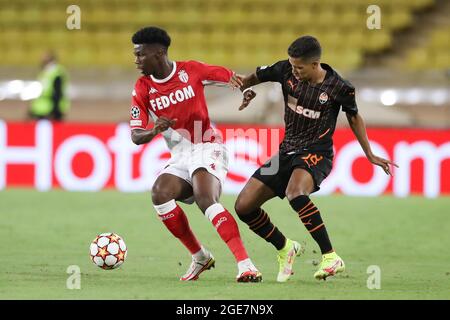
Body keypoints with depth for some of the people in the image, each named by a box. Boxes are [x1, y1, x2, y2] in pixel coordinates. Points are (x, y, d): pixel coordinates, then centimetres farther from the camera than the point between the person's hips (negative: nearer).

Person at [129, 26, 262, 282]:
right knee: (160, 194, -23)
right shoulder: (143, 88, 2)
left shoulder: (191, 71, -6)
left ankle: (245, 264, -38)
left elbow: (230, 76, 7)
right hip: (180, 156, 5)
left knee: (205, 199, -29)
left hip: (207, 147, -5)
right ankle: (199, 256, -7)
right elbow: (136, 135, -1)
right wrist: (154, 131, -23)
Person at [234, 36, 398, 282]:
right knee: (243, 206, -2)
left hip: (316, 153, -6)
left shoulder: (338, 88, -12)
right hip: (287, 151, 6)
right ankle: (285, 249, 21)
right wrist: (247, 90, -12)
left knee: (296, 193, -39)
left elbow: (353, 116, 6)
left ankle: (331, 257, -33)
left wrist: (370, 155, 11)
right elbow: (253, 78, 12)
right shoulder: (285, 71, -5)